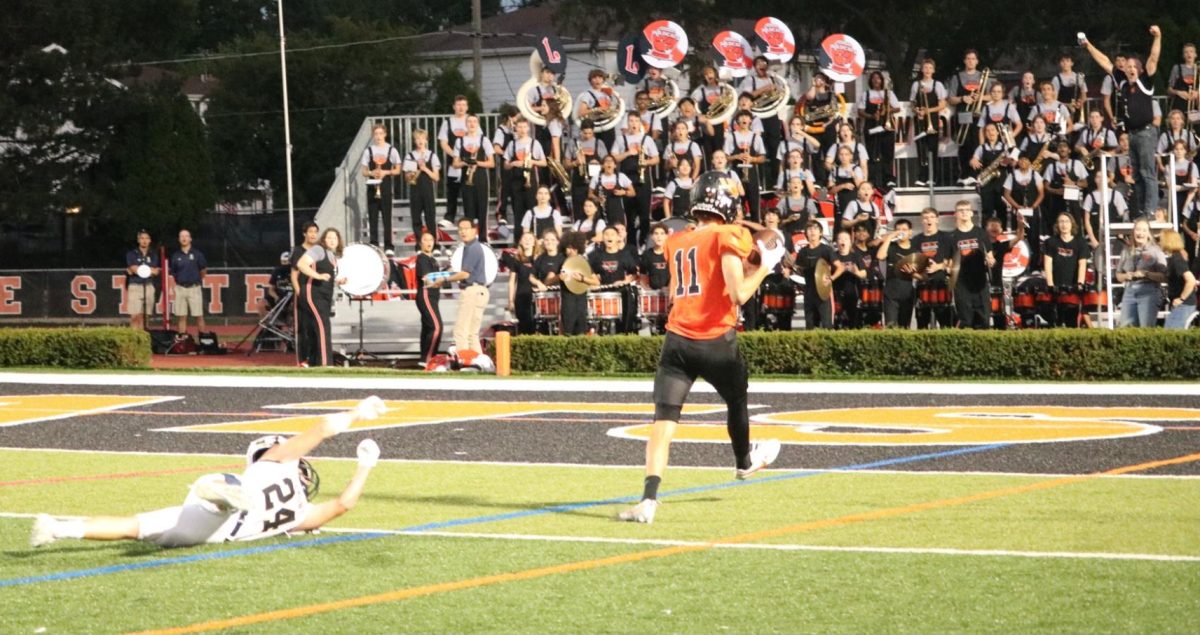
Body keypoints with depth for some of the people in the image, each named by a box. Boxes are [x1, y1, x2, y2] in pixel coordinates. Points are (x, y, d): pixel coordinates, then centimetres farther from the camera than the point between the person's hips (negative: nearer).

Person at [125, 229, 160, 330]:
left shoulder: (153, 255, 13)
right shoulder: (131, 254, 3)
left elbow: (157, 271, 3)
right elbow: (134, 269, -8)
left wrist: (139, 270, -6)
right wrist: (151, 270, -2)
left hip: (149, 287, 3)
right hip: (135, 286, -3)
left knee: (144, 317, 2)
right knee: (135, 316, -10)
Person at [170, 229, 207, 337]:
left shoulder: (197, 254, 0)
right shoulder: (176, 255, 7)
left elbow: (204, 270, 10)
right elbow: (173, 273, 14)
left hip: (194, 287, -2)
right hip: (180, 288, 2)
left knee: (199, 316, -2)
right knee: (181, 316, 2)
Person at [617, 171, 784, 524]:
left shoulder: (676, 242, 13)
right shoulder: (727, 237, -6)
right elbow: (738, 294, -14)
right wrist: (765, 266, 1)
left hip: (677, 340, 3)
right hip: (716, 341, -3)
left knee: (664, 422, -6)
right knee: (737, 402, 26)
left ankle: (649, 500, -21)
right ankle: (745, 462, 52)